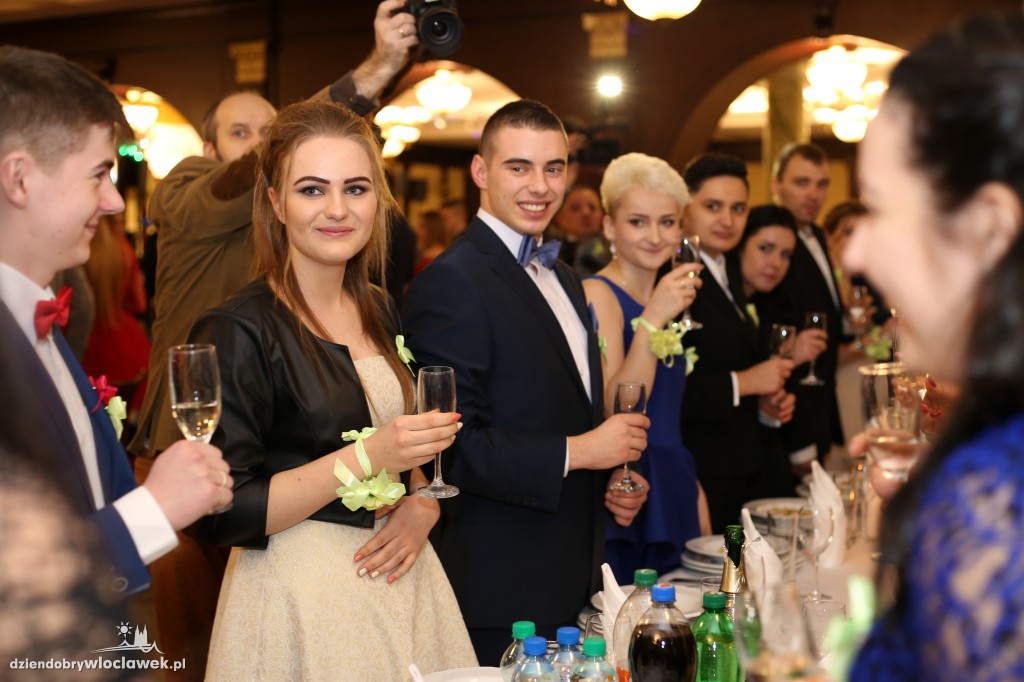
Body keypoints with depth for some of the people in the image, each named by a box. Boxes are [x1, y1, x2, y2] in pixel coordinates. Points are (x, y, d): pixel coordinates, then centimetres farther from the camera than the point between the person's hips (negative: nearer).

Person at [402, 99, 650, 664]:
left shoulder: (564, 279, 13)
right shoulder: (450, 284, -17)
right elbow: (450, 446, -23)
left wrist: (613, 480, 4)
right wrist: (578, 452, -19)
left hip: (574, 573, 8)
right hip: (501, 591, -8)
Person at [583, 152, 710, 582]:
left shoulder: (664, 297, 14)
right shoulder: (598, 294, -10)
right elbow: (616, 411, -20)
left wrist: (694, 493, 18)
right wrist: (651, 321, -25)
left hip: (671, 499, 8)